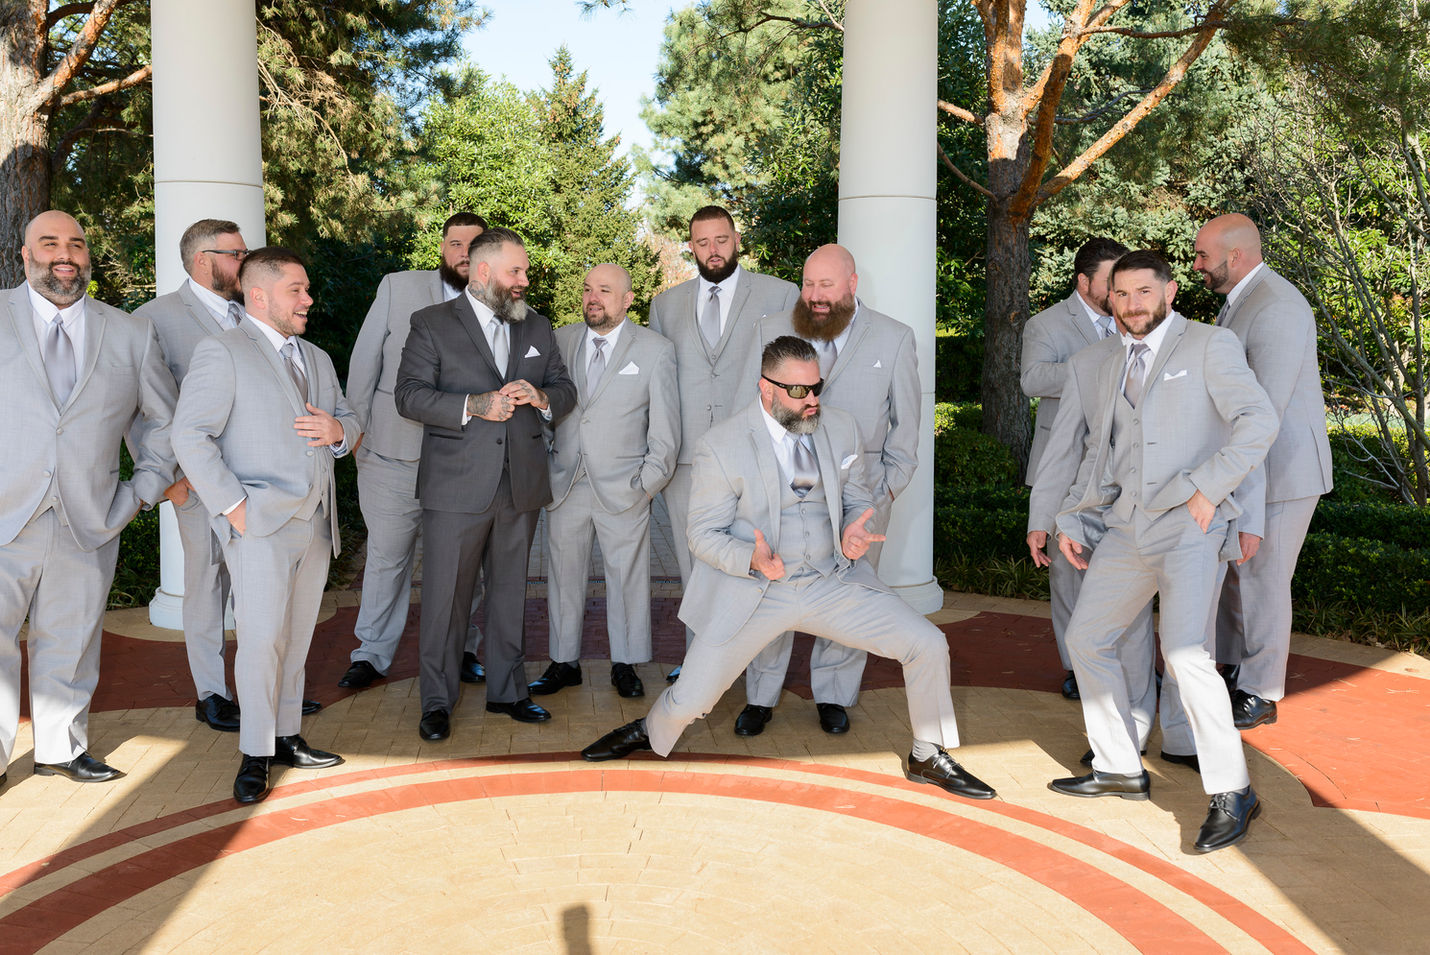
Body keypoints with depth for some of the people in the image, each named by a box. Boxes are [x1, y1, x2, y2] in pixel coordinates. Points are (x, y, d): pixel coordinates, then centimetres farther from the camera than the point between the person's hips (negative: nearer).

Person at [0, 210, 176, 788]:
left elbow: (161, 419, 19)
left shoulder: (132, 335, 9)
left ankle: (61, 749, 28)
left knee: (69, 644, 13)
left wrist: (144, 491, 9)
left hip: (87, 524, 2)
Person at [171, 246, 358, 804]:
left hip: (314, 526, 7)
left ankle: (287, 737, 23)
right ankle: (255, 755, 5)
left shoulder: (317, 358, 20)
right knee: (262, 641, -7)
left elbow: (348, 421, 23)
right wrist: (233, 506, -16)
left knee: (296, 639, 12)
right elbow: (190, 435, -11)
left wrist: (338, 430, -2)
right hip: (261, 526, -6)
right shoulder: (221, 352, -4)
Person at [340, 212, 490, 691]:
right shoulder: (397, 288, 2)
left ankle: (461, 649, 27)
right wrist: (357, 432, 3)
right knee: (386, 557, 10)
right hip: (393, 453, 0)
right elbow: (364, 364, 5)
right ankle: (372, 654, 25)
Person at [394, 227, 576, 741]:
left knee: (510, 591, 14)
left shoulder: (537, 327, 15)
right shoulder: (432, 324, 0)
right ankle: (437, 702, 14)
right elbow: (409, 394, -9)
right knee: (446, 597, 1)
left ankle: (507, 690, 26)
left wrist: (541, 397, -8)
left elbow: (565, 389, 15)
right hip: (456, 486, -4)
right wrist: (474, 405, -20)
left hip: (521, 486, 5)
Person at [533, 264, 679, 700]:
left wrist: (649, 480, -4)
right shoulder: (559, 341, 7)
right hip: (565, 483, 3)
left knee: (627, 576, 5)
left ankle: (625, 665, 19)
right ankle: (564, 662, 22)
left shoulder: (655, 350, 0)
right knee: (564, 574, 9)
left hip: (623, 488, -2)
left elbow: (665, 423, 0)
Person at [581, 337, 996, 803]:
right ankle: (650, 730, 36)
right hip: (755, 591, -3)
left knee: (928, 646, -7)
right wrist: (753, 558, -28)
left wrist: (855, 528, -11)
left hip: (835, 584, 4)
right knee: (687, 702, -4)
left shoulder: (842, 428, 2)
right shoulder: (721, 445, -12)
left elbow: (858, 498, 13)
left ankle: (928, 757, 18)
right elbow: (704, 534, -7)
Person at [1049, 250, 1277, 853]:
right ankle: (1120, 770, 24)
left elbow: (1259, 421, -11)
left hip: (1190, 525, -7)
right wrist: (1073, 522, 17)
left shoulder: (1210, 346, 0)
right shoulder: (1111, 365, 19)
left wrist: (1208, 488, -17)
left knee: (1183, 652, -22)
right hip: (1127, 526, 8)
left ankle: (1231, 792, -8)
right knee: (1087, 639, 9)